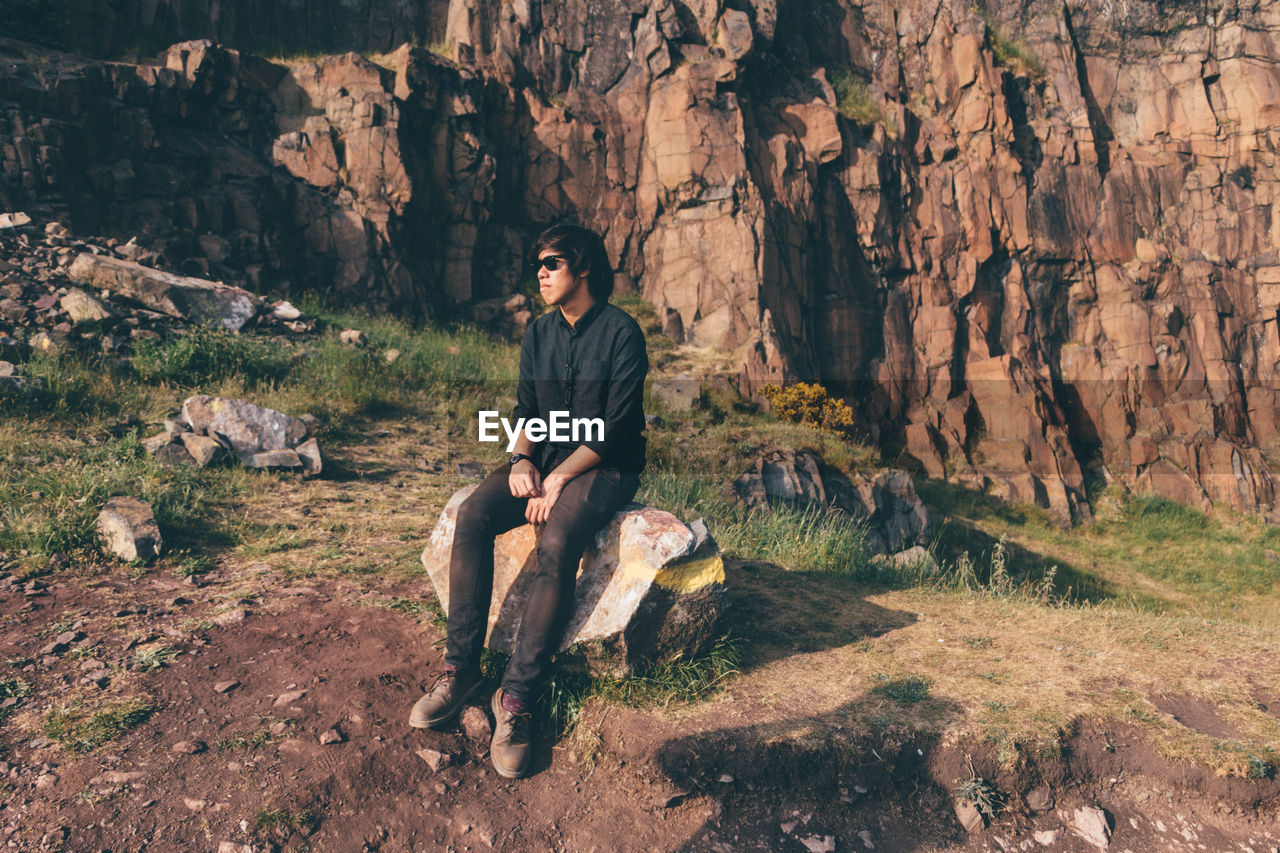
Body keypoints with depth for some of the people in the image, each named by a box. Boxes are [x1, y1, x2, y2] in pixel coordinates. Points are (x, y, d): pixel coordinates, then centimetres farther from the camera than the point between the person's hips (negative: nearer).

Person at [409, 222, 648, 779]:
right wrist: (522, 459, -8)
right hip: (545, 459, 6)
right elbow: (526, 409, 12)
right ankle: (461, 668, -17)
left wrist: (558, 480, -19)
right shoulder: (538, 334, 11)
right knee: (472, 516, -22)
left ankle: (518, 694, -26)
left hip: (604, 468, -5)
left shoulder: (621, 332, -9)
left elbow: (616, 428, -14)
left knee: (556, 544, -34)